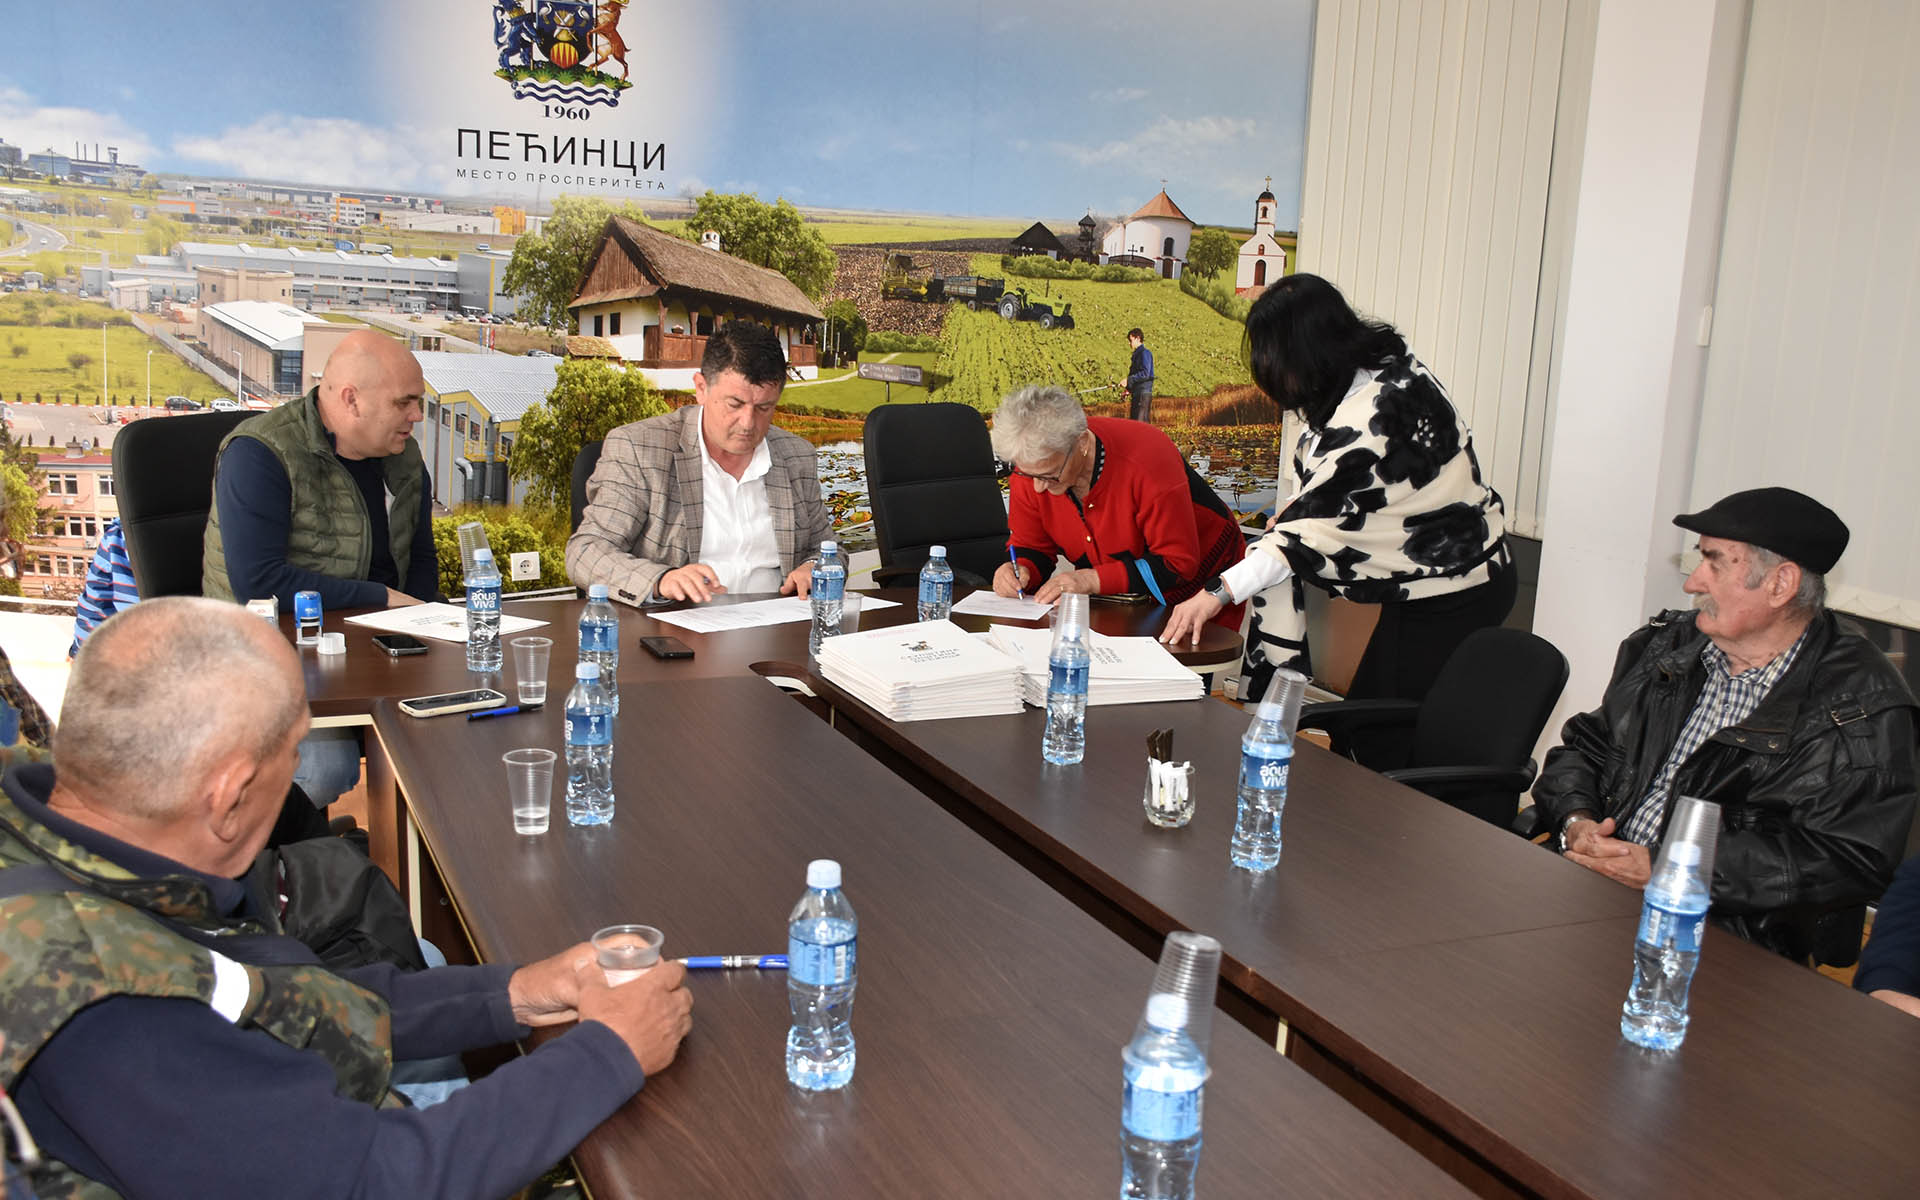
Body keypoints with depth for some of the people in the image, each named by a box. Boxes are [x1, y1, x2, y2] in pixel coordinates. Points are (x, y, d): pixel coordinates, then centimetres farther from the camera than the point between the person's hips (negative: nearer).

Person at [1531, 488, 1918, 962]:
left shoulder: (1864, 705, -5)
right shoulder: (1668, 646, 14)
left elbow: (1846, 861, -14)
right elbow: (1585, 745, 20)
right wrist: (1577, 820, -4)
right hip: (1589, 886, 6)